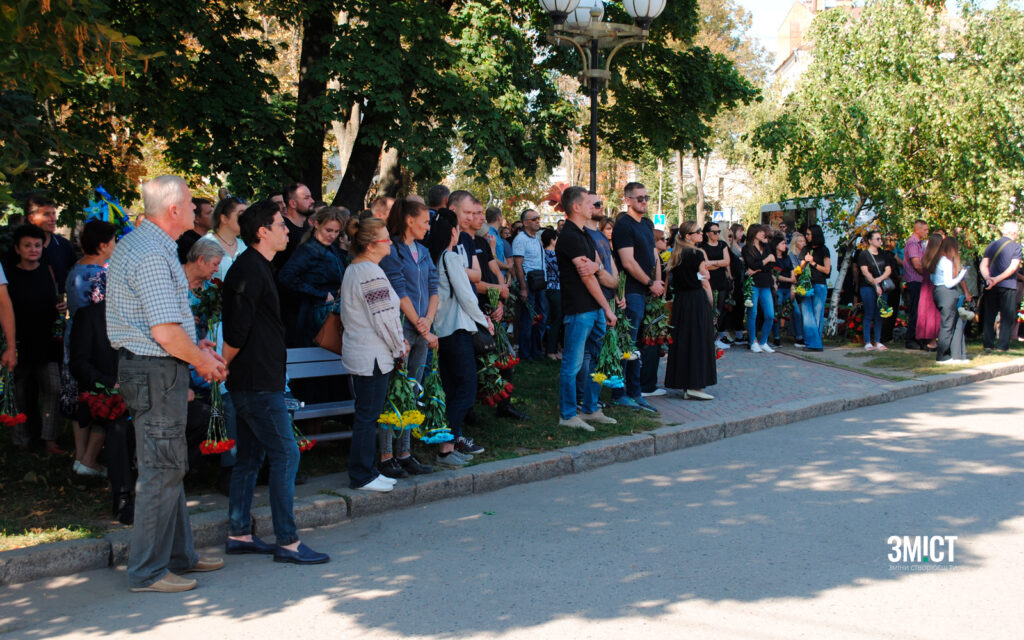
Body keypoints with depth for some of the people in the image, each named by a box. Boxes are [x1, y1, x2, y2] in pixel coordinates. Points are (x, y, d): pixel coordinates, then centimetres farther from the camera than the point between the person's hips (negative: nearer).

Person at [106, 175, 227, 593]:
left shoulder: (133, 244, 14)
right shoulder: (153, 256, -20)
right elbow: (166, 332, -24)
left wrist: (194, 347, 17)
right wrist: (203, 360, -8)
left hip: (147, 366, 11)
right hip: (156, 371, -11)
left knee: (168, 465, 17)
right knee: (162, 469, -3)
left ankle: (178, 554, 29)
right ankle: (148, 571, 6)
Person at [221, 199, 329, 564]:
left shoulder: (255, 268, 17)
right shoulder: (250, 270, -16)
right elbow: (236, 331, -20)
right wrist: (225, 366, -7)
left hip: (254, 381, 11)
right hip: (258, 383, -11)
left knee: (249, 457, 14)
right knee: (286, 455, -7)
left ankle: (238, 534, 22)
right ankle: (287, 542, -3)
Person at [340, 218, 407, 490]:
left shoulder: (353, 270, 14)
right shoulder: (372, 273, -18)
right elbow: (384, 318, -19)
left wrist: (396, 342, 15)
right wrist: (400, 347, -5)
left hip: (358, 352, 10)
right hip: (373, 356, -10)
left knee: (366, 414, 15)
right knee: (368, 416, -3)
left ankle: (364, 472, 22)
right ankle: (362, 476, 4)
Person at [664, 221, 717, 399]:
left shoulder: (675, 255, 9)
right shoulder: (698, 254, -11)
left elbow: (673, 281, 10)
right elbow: (705, 283, -9)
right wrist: (711, 303, 0)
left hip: (680, 301, 7)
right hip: (698, 301, -7)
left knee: (682, 341, 10)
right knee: (699, 341, -2)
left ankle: (684, 384, 15)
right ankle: (695, 386, -3)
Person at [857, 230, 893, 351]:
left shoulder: (882, 254, 15)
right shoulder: (864, 254, -2)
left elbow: (888, 270, 9)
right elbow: (865, 272, -11)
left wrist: (880, 279, -10)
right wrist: (875, 285, -17)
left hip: (881, 288, 6)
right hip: (868, 288, -5)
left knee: (879, 315, 5)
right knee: (869, 315, -4)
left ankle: (877, 342, 11)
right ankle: (867, 342, -1)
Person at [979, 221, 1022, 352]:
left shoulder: (992, 245, 9)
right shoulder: (1016, 247, -4)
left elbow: (983, 265, 0)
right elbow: (1013, 267, -13)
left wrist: (988, 278, -12)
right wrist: (997, 279, -15)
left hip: (991, 286, 4)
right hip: (1008, 286, -4)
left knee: (989, 315, 9)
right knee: (1007, 316, 2)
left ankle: (988, 343, 7)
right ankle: (1003, 345, -2)